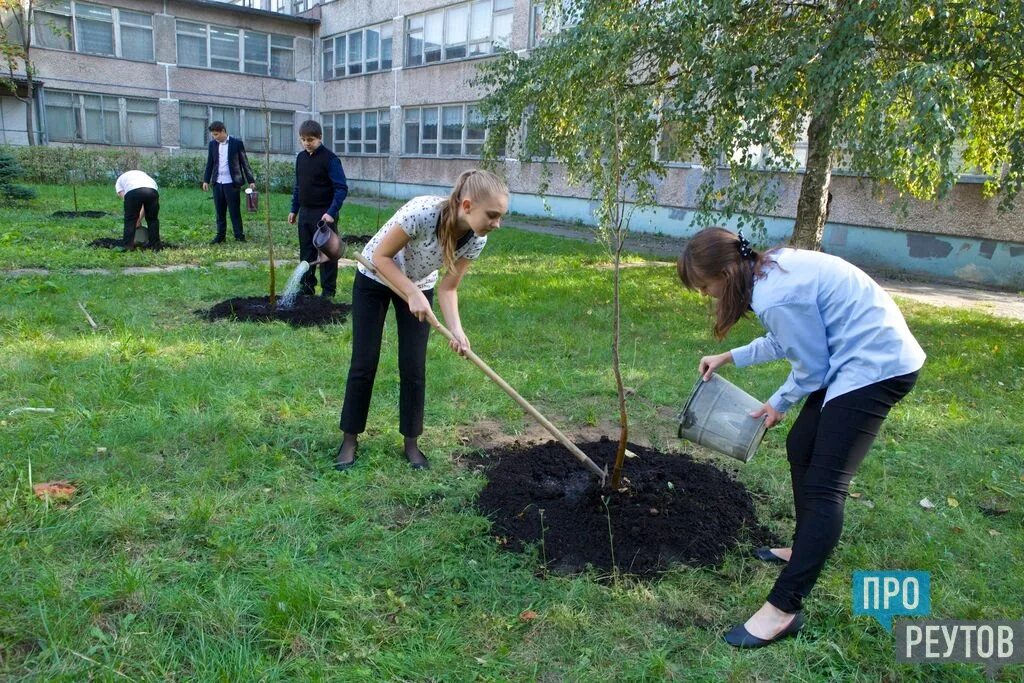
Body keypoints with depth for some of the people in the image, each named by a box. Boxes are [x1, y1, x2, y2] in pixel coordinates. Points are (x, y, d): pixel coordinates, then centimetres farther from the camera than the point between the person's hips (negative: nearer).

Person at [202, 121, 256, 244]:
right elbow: (209, 163, 13)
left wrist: (251, 180, -3)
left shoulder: (236, 143, -4)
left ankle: (239, 236, 4)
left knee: (235, 211, -2)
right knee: (220, 211, 8)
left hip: (232, 183, -4)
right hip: (217, 183, 4)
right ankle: (220, 235, 14)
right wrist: (206, 180, 7)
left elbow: (244, 162, -1)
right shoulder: (212, 144, 8)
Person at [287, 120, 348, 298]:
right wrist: (294, 209, 15)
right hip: (305, 212, 7)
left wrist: (331, 212, -25)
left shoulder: (330, 159, -12)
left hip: (324, 214, -6)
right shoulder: (301, 157, 9)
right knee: (306, 251, 12)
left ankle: (328, 291, 7)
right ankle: (307, 286, 22)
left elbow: (341, 188, -16)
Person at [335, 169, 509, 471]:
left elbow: (448, 288, -14)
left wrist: (457, 330, -29)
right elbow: (381, 256, -26)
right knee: (364, 363, -1)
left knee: (414, 368, 0)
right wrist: (412, 294, -34)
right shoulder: (423, 212, -39)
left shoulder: (476, 240, -23)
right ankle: (350, 440, 15)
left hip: (419, 286, 4)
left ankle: (411, 443, 15)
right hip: (375, 277, -3)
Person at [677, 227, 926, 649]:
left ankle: (783, 610, -9)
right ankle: (806, 550, 35)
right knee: (800, 449, 18)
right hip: (874, 356, 10)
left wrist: (778, 404, 4)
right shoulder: (771, 267, 5)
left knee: (825, 484, -12)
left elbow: (812, 369, -14)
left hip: (878, 367, -10)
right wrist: (729, 357, 21)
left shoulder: (777, 297, -25)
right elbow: (788, 340, 18)